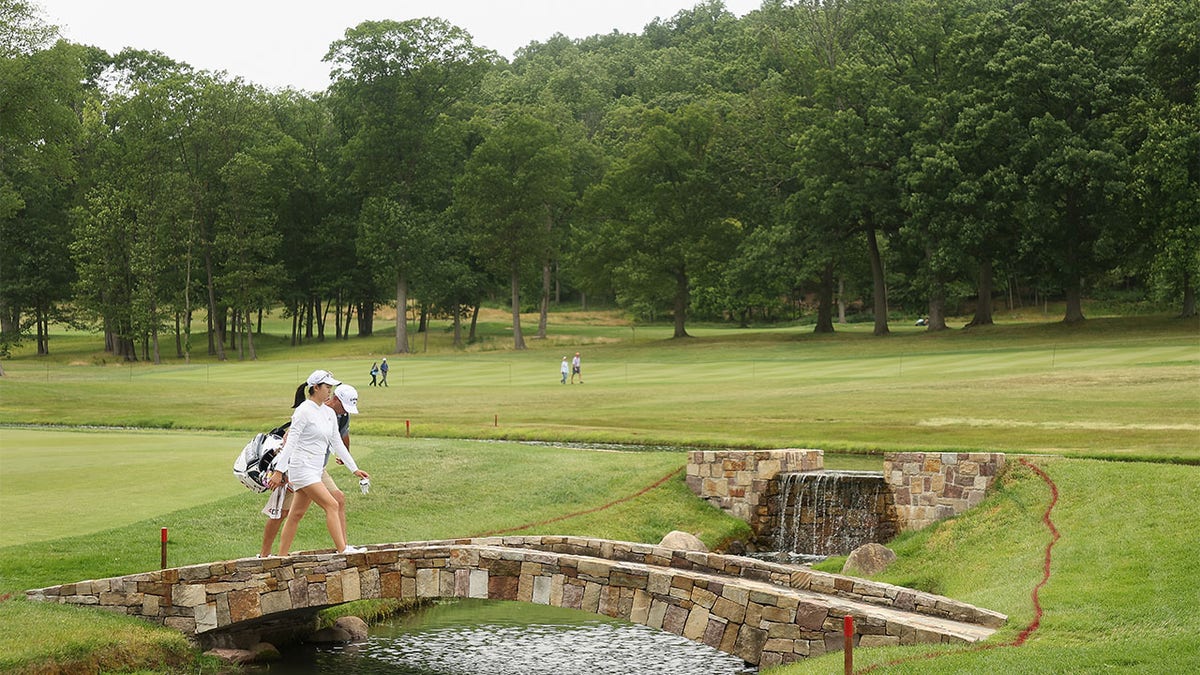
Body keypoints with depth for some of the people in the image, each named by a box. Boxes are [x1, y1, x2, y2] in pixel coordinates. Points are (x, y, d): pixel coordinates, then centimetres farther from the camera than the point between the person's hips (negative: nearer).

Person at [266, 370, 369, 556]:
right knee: (331, 505, -15)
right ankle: (342, 550, -16)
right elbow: (290, 442, -15)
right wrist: (279, 471, -19)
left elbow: (337, 443, 18)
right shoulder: (304, 411, -12)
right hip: (302, 469, -8)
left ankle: (281, 558, 13)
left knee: (296, 515, 9)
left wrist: (354, 469, 17)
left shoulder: (329, 413, 12)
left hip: (315, 470, 8)